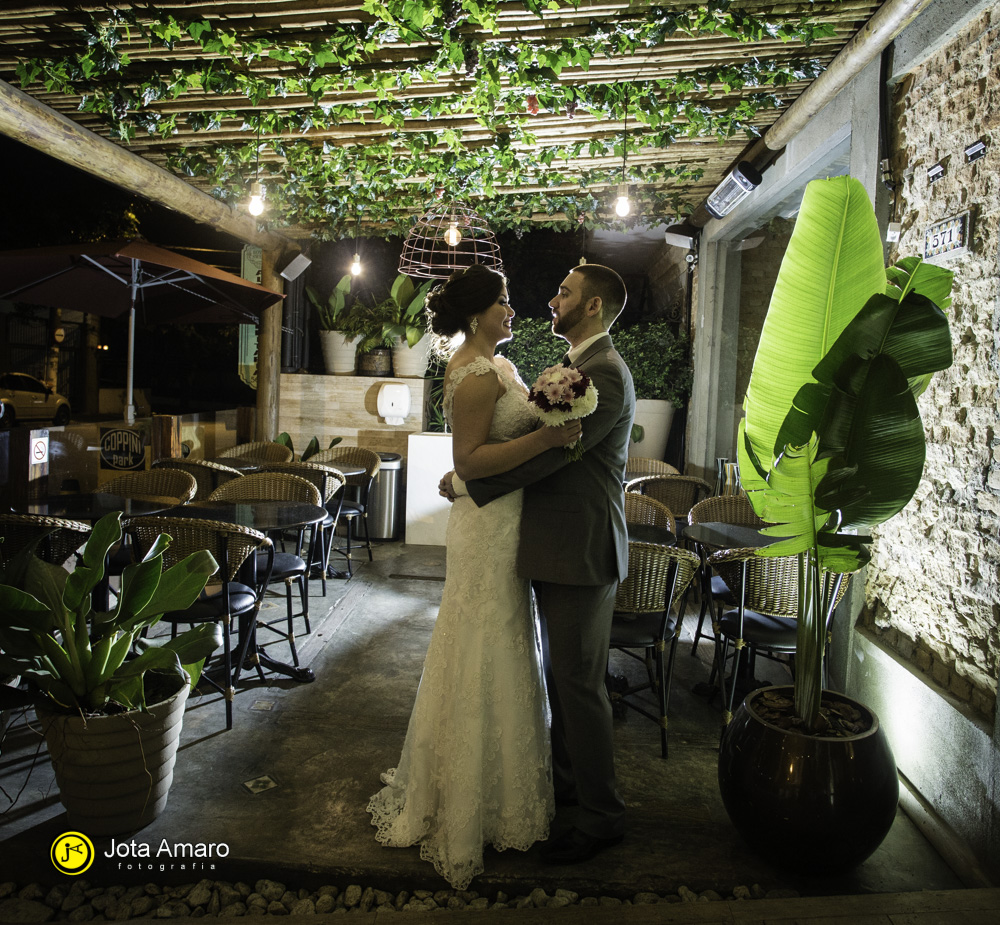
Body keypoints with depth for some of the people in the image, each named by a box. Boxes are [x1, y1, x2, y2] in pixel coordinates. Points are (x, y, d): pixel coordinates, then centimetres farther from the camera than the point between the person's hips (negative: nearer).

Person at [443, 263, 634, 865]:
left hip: (583, 552, -10)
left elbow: (547, 453, -23)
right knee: (562, 675, 21)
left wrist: (467, 484, -15)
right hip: (563, 546, 10)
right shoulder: (580, 367, 16)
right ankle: (568, 779, 38)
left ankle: (602, 816, 16)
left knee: (579, 684, 0)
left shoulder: (605, 374, -18)